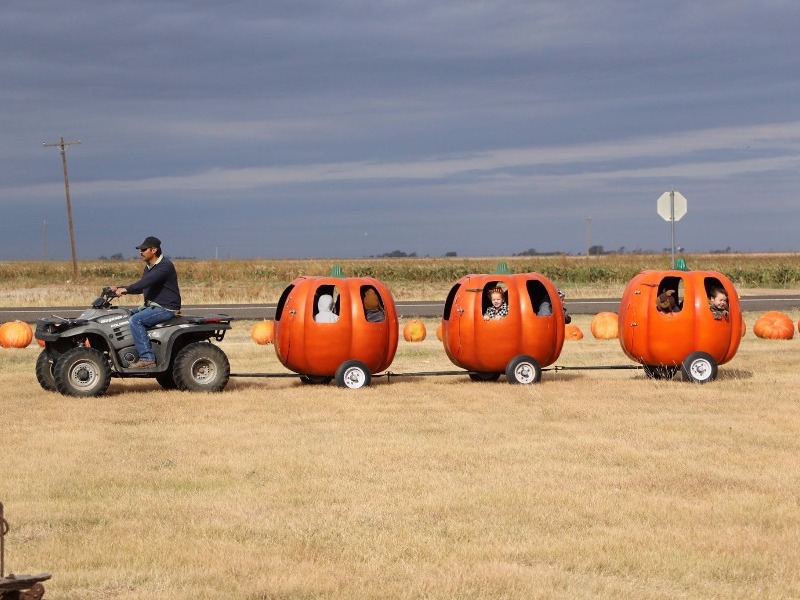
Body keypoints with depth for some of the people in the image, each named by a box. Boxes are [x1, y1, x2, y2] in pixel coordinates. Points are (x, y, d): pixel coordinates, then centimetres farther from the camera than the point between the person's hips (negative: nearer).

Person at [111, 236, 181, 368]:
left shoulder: (165, 265, -16)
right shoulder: (149, 267, 16)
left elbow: (148, 281, -31)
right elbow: (141, 288, 22)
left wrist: (126, 289, -36)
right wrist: (119, 289, 11)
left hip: (166, 308, -10)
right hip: (152, 305, 10)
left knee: (135, 320, -25)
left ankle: (147, 358, -26)